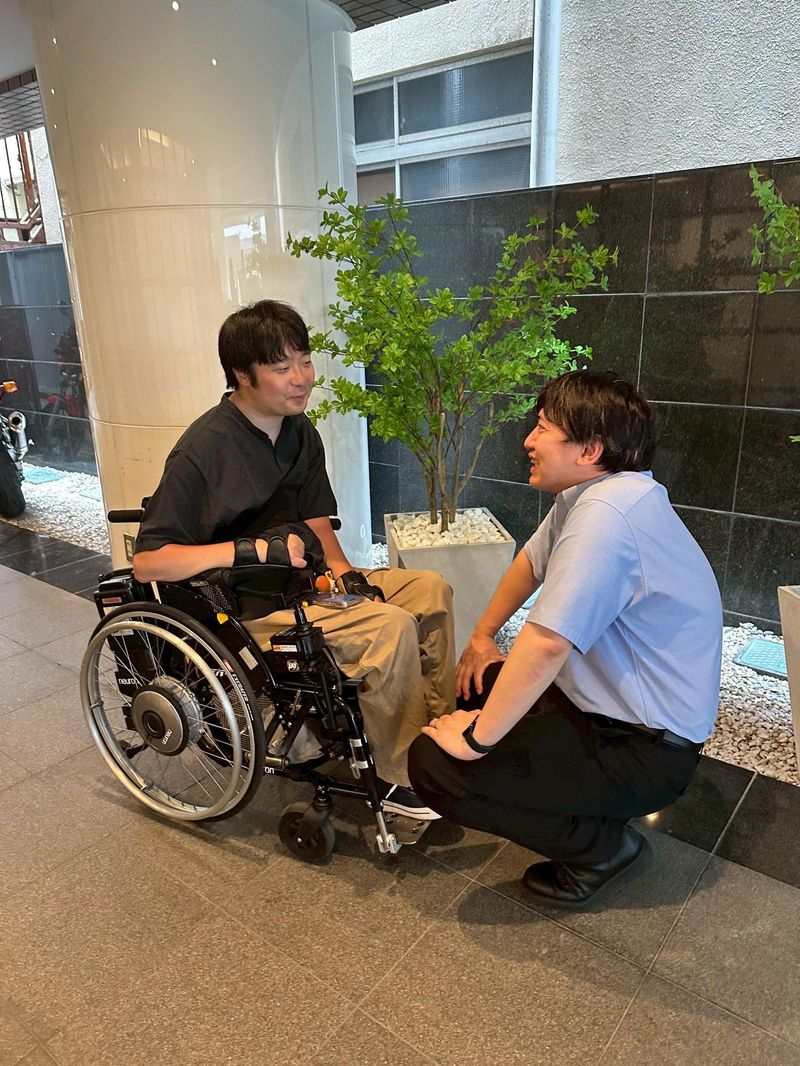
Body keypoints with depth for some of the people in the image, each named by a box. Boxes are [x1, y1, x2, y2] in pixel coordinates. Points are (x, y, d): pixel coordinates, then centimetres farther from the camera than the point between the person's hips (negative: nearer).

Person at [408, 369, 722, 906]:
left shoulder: (605, 513, -29)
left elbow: (545, 644, -34)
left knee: (435, 763, -17)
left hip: (646, 750, -10)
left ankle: (602, 846, 2)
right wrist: (483, 637, 18)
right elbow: (532, 561, 18)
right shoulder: (586, 494, 3)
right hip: (606, 701, 10)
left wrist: (477, 738, -24)